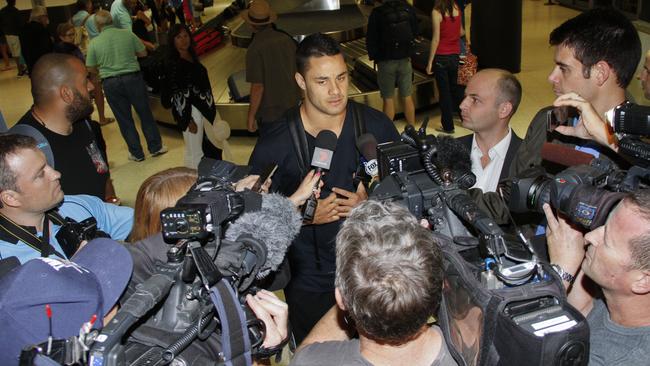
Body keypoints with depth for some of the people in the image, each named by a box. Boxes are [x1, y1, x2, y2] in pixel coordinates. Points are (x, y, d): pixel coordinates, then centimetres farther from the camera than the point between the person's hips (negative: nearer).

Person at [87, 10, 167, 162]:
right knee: (145, 113, 12)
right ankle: (156, 147, 20)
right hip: (133, 77, 0)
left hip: (110, 83, 0)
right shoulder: (128, 34, -6)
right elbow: (143, 53, 4)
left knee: (124, 119, 10)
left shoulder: (94, 43, -5)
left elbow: (91, 69, 1)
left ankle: (136, 153, 17)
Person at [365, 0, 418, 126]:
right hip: (405, 59, 3)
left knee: (388, 99, 5)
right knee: (407, 97, 12)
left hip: (386, 61, -3)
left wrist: (373, 56, 6)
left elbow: (371, 39, -9)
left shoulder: (377, 13, -14)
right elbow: (415, 32, 9)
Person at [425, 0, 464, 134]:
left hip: (441, 57, -6)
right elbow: (460, 32, 12)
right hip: (455, 56, 6)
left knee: (444, 92, 4)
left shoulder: (436, 12, -15)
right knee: (453, 88, 22)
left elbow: (436, 39, -17)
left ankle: (448, 126, 12)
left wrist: (430, 62, -12)